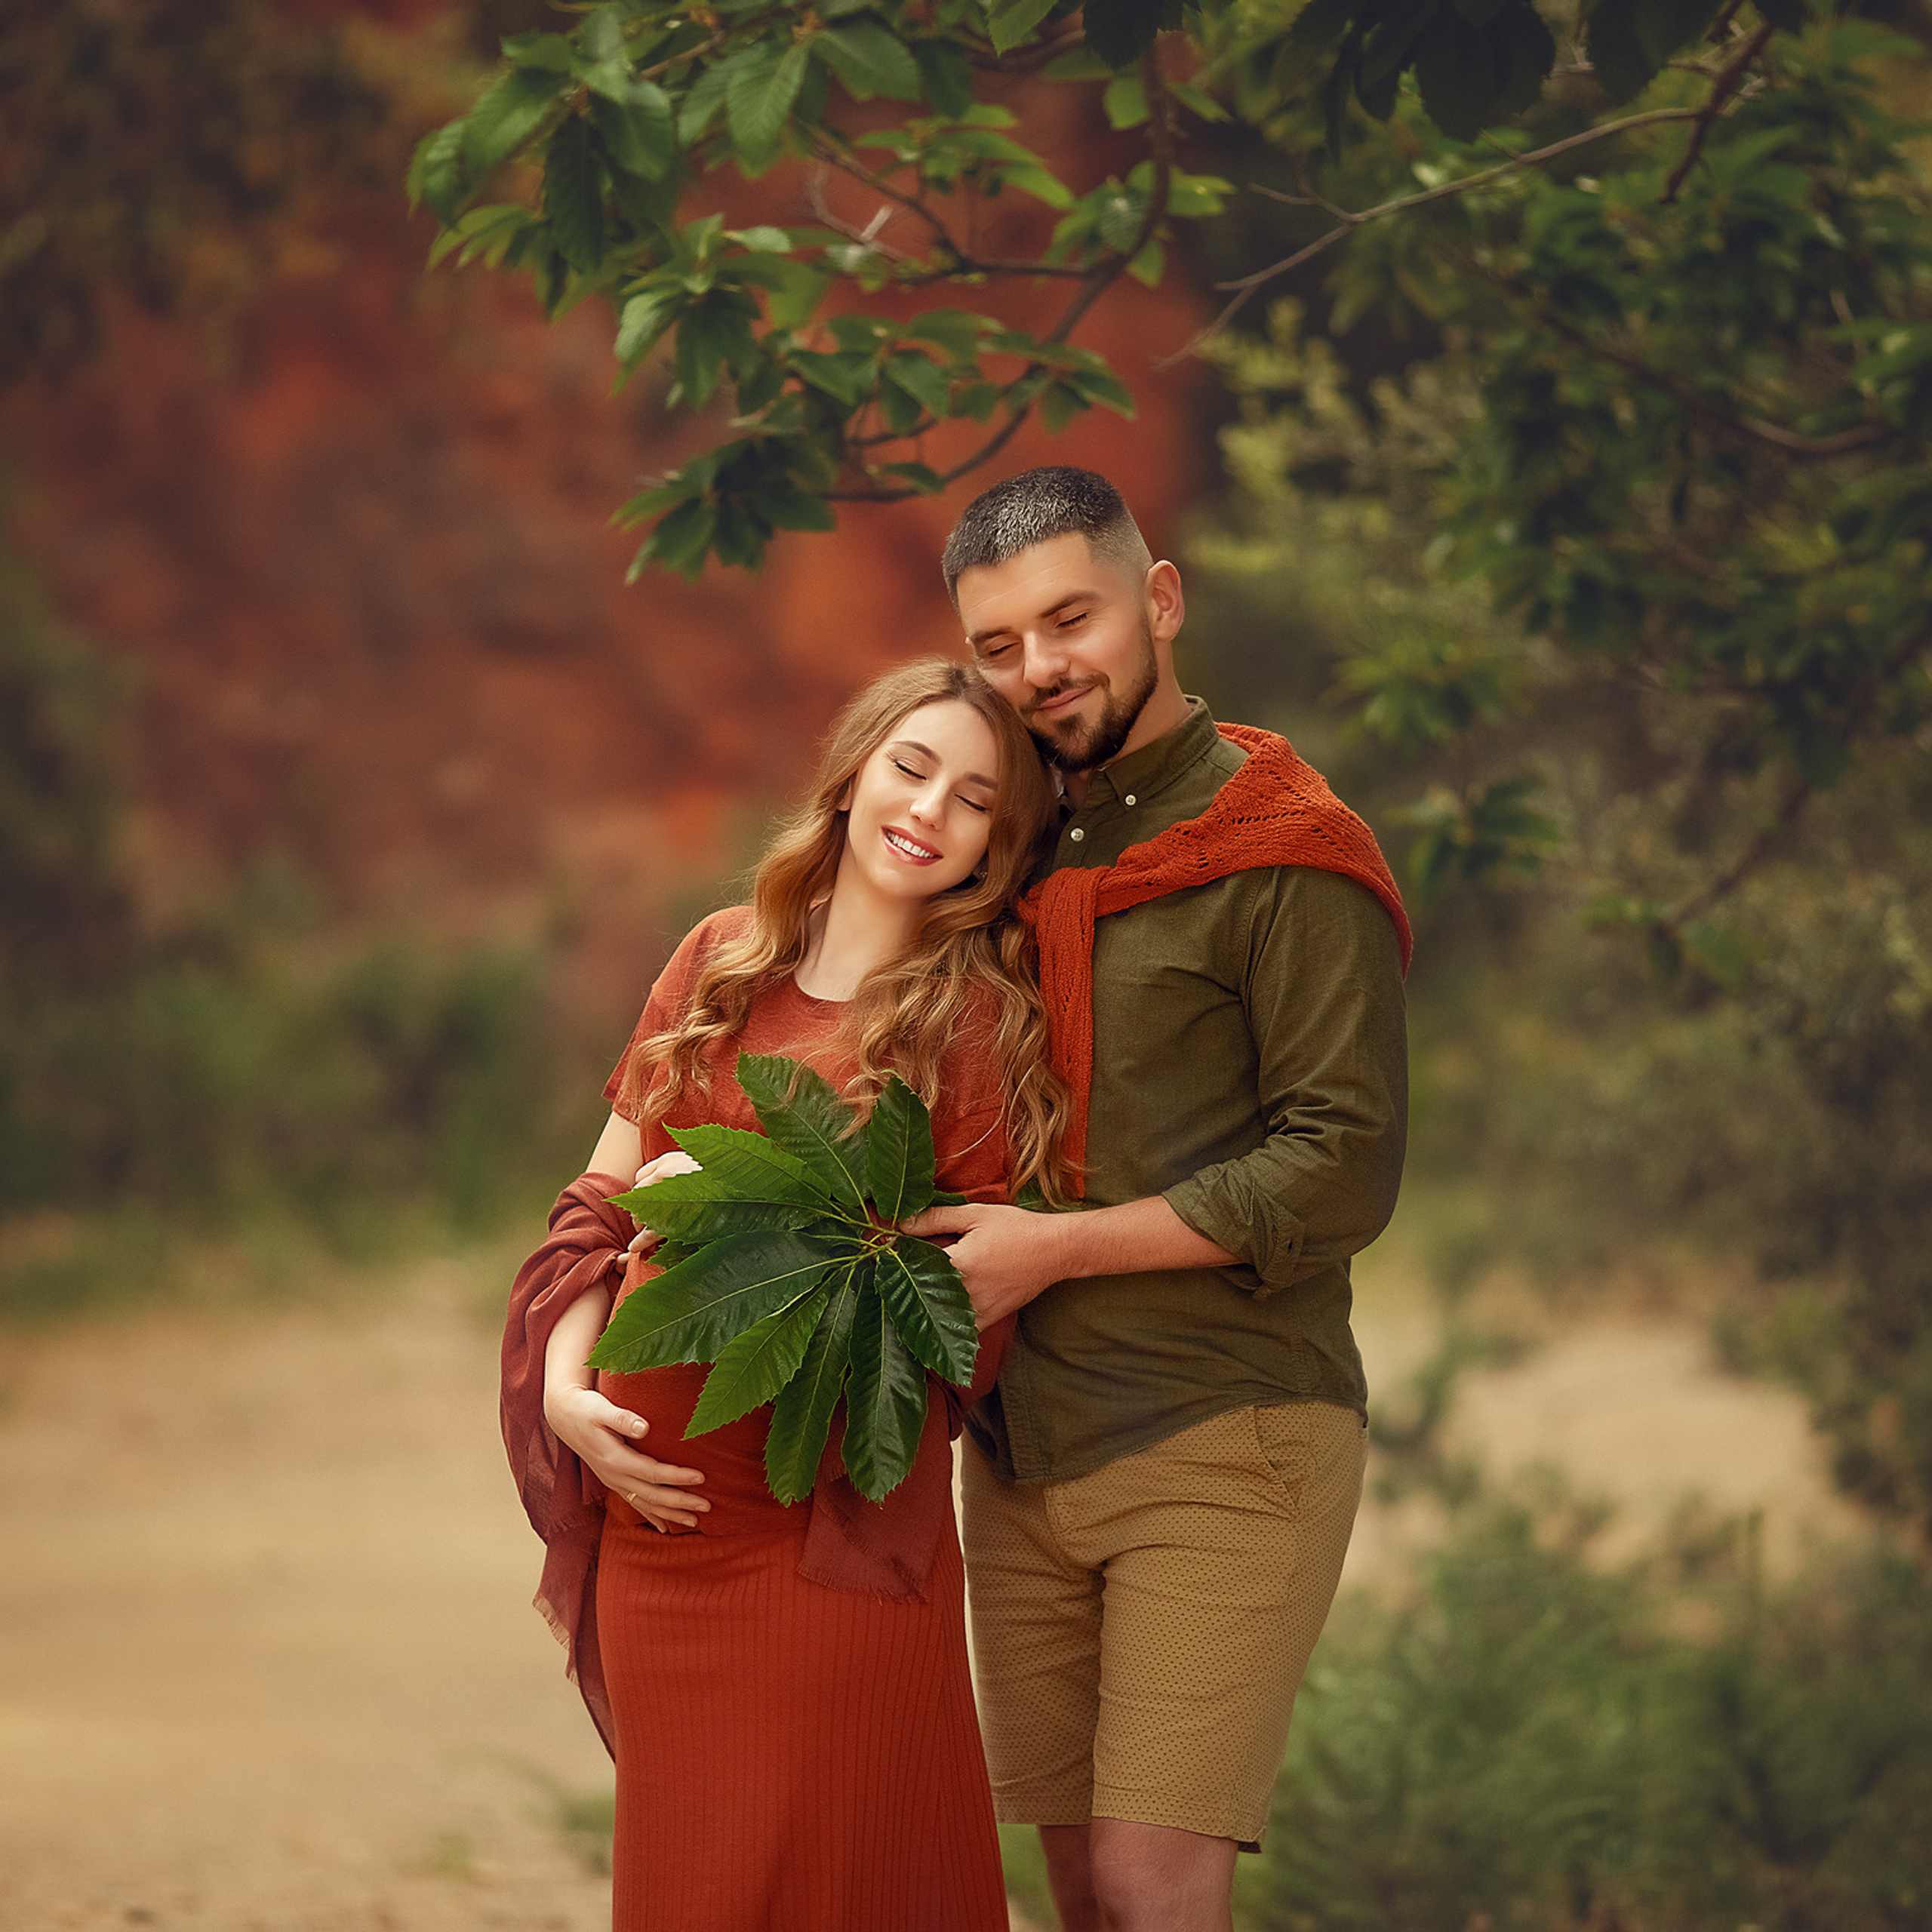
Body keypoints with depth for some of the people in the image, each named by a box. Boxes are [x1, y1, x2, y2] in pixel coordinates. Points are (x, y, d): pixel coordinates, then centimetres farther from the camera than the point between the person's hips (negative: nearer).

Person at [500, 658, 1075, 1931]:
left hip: (832, 1526, -4)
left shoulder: (980, 1027, -4)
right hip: (658, 1506, 4)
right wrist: (566, 1387, -2)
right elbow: (602, 1206, 14)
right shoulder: (722, 964, 9)